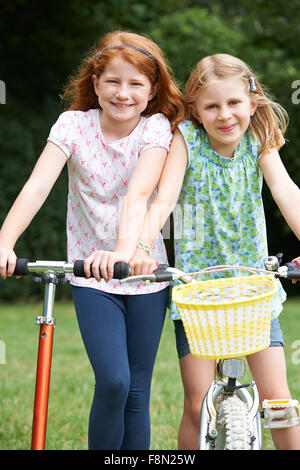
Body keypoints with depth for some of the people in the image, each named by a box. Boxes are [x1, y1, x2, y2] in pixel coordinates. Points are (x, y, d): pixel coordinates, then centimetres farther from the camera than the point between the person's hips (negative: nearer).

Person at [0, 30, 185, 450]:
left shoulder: (157, 128, -6)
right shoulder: (74, 124, -6)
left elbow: (139, 193, -24)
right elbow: (38, 186, -20)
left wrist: (124, 250, -42)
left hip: (145, 274, 1)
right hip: (91, 277, -1)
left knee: (138, 392, 4)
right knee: (113, 381, -16)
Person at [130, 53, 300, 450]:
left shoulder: (259, 141, -2)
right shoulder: (185, 138, -7)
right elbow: (164, 199, -19)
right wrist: (141, 246, -38)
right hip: (196, 285, -1)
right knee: (198, 406, -3)